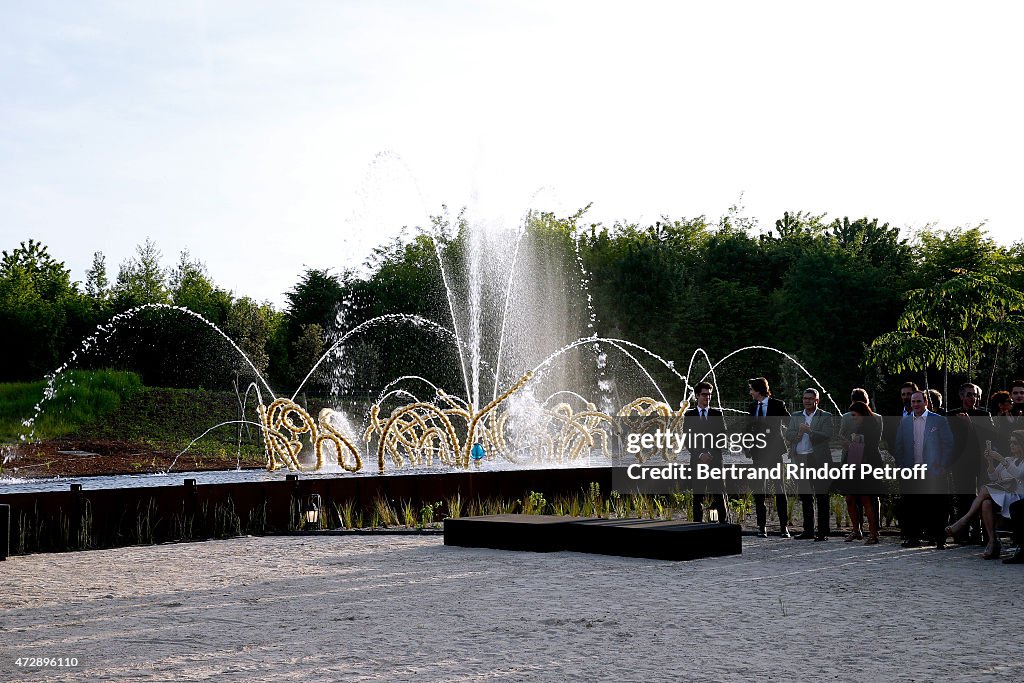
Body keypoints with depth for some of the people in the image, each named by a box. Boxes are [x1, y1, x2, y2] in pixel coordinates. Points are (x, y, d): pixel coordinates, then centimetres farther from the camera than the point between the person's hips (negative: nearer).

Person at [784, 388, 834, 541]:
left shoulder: (826, 417, 3)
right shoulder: (795, 416, 16)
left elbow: (827, 437, -10)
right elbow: (788, 435, 6)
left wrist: (809, 431, -21)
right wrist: (799, 432, -13)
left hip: (818, 460, -4)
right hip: (800, 461, 5)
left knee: (821, 497, -4)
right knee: (805, 497, 10)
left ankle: (823, 532, -2)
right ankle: (808, 531, 17)